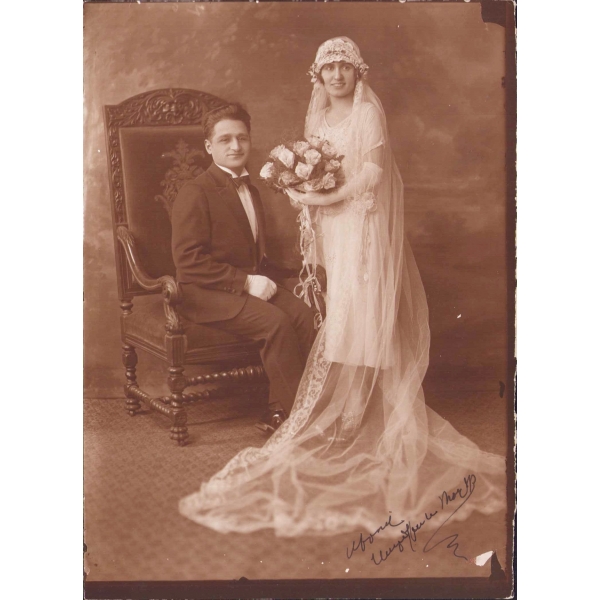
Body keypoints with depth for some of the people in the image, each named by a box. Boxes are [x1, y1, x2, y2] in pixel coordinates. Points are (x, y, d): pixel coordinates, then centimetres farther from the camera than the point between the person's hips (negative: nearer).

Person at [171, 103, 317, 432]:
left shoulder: (250, 191, 17)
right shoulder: (195, 193, -9)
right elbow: (189, 261, -18)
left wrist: (262, 277, 3)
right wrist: (246, 282, -20)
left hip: (250, 284, 7)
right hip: (205, 293, -7)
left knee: (302, 313, -18)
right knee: (275, 321, -28)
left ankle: (280, 413, -11)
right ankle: (293, 414, -13)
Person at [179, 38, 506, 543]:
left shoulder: (368, 112, -5)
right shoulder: (318, 115, 17)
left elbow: (373, 172, -14)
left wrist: (324, 198, -18)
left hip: (361, 223, -6)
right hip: (329, 224, 6)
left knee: (357, 311, -6)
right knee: (339, 313, 5)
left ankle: (352, 413, 1)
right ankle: (343, 404, 13)